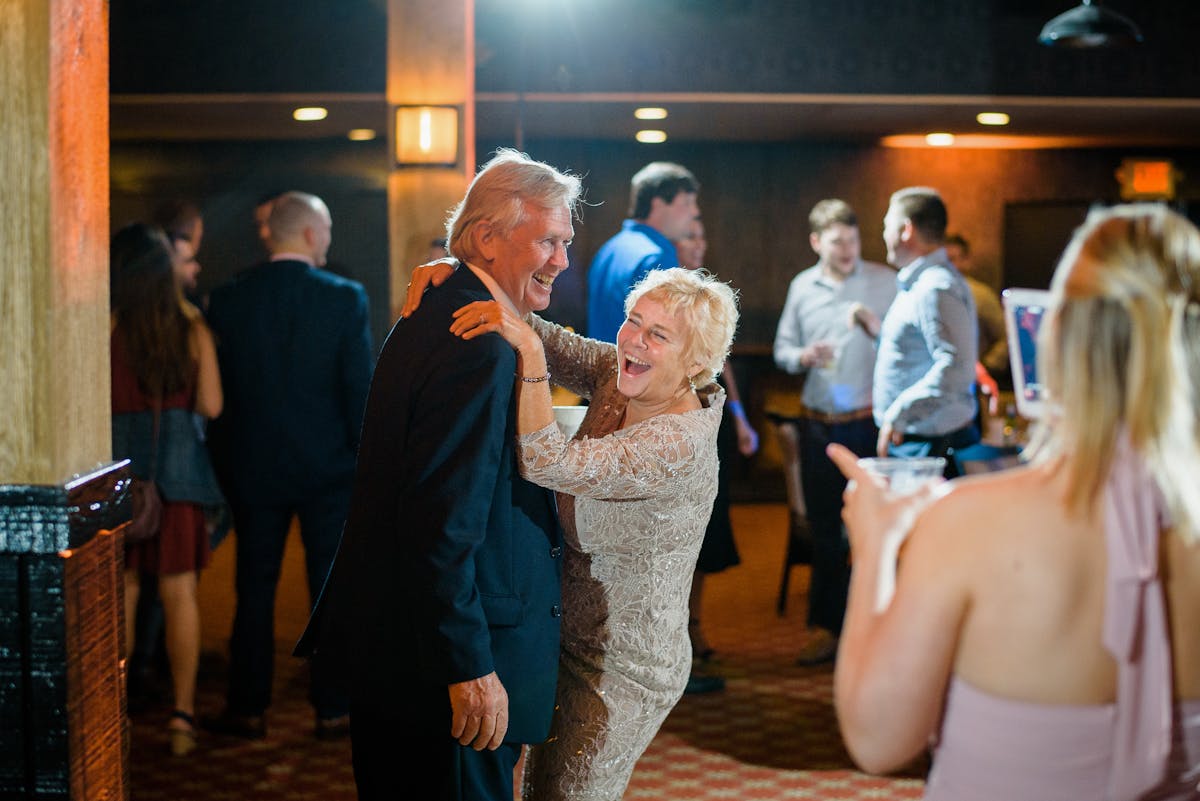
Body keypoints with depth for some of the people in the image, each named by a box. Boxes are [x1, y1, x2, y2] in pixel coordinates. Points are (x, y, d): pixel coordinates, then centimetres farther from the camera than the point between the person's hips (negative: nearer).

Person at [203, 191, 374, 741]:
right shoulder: (344, 298, -9)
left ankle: (248, 710, 15)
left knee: (255, 590, 10)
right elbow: (360, 387, -8)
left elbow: (217, 388, 3)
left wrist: (224, 466, 11)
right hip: (328, 468, -2)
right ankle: (332, 710, 11)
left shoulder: (228, 299, -1)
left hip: (253, 468, 2)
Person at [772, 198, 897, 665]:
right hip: (818, 422, 3)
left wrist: (877, 327, -20)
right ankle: (825, 626, 19)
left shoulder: (884, 282, 0)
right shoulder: (802, 287, 9)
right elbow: (782, 348, 12)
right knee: (824, 527, 9)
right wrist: (802, 357, -9)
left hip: (868, 421, -3)